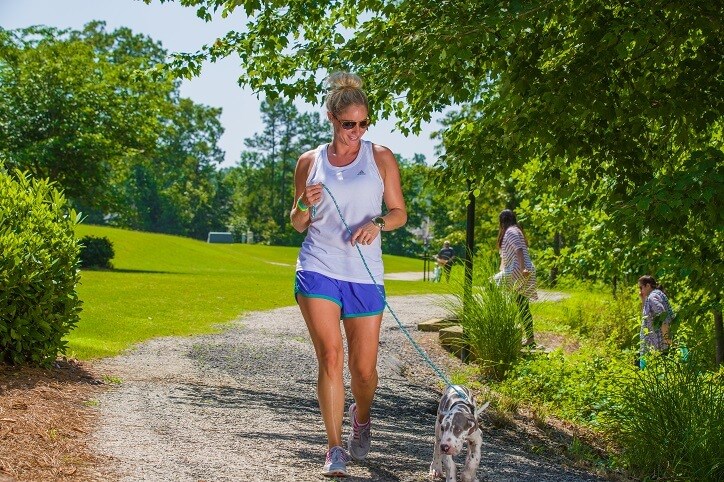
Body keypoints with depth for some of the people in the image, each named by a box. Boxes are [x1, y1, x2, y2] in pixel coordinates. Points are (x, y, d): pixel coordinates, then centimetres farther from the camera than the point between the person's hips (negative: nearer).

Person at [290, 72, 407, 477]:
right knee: (330, 356, -12)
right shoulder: (310, 162, 8)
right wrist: (305, 205, -8)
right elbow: (297, 224, 15)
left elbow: (400, 213, 8)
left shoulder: (381, 158, 6)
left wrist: (379, 223, -13)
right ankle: (335, 448, -3)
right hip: (318, 269, 0)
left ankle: (362, 416, 36)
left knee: (364, 367, 3)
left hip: (365, 274, 0)